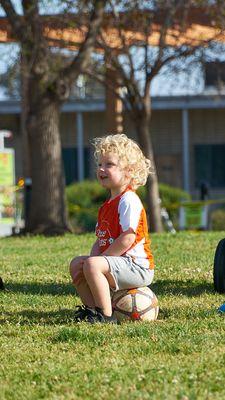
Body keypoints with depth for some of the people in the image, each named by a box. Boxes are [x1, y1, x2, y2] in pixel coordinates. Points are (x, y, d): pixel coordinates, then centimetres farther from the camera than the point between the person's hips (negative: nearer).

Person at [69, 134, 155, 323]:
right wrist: (91, 258, -4)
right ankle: (92, 308, 12)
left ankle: (106, 315, -23)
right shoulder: (108, 204, 17)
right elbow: (100, 240, 17)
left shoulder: (129, 200, -14)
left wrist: (96, 259, -18)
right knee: (76, 264, 16)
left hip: (137, 266, -11)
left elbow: (127, 239, -22)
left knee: (92, 265, -30)